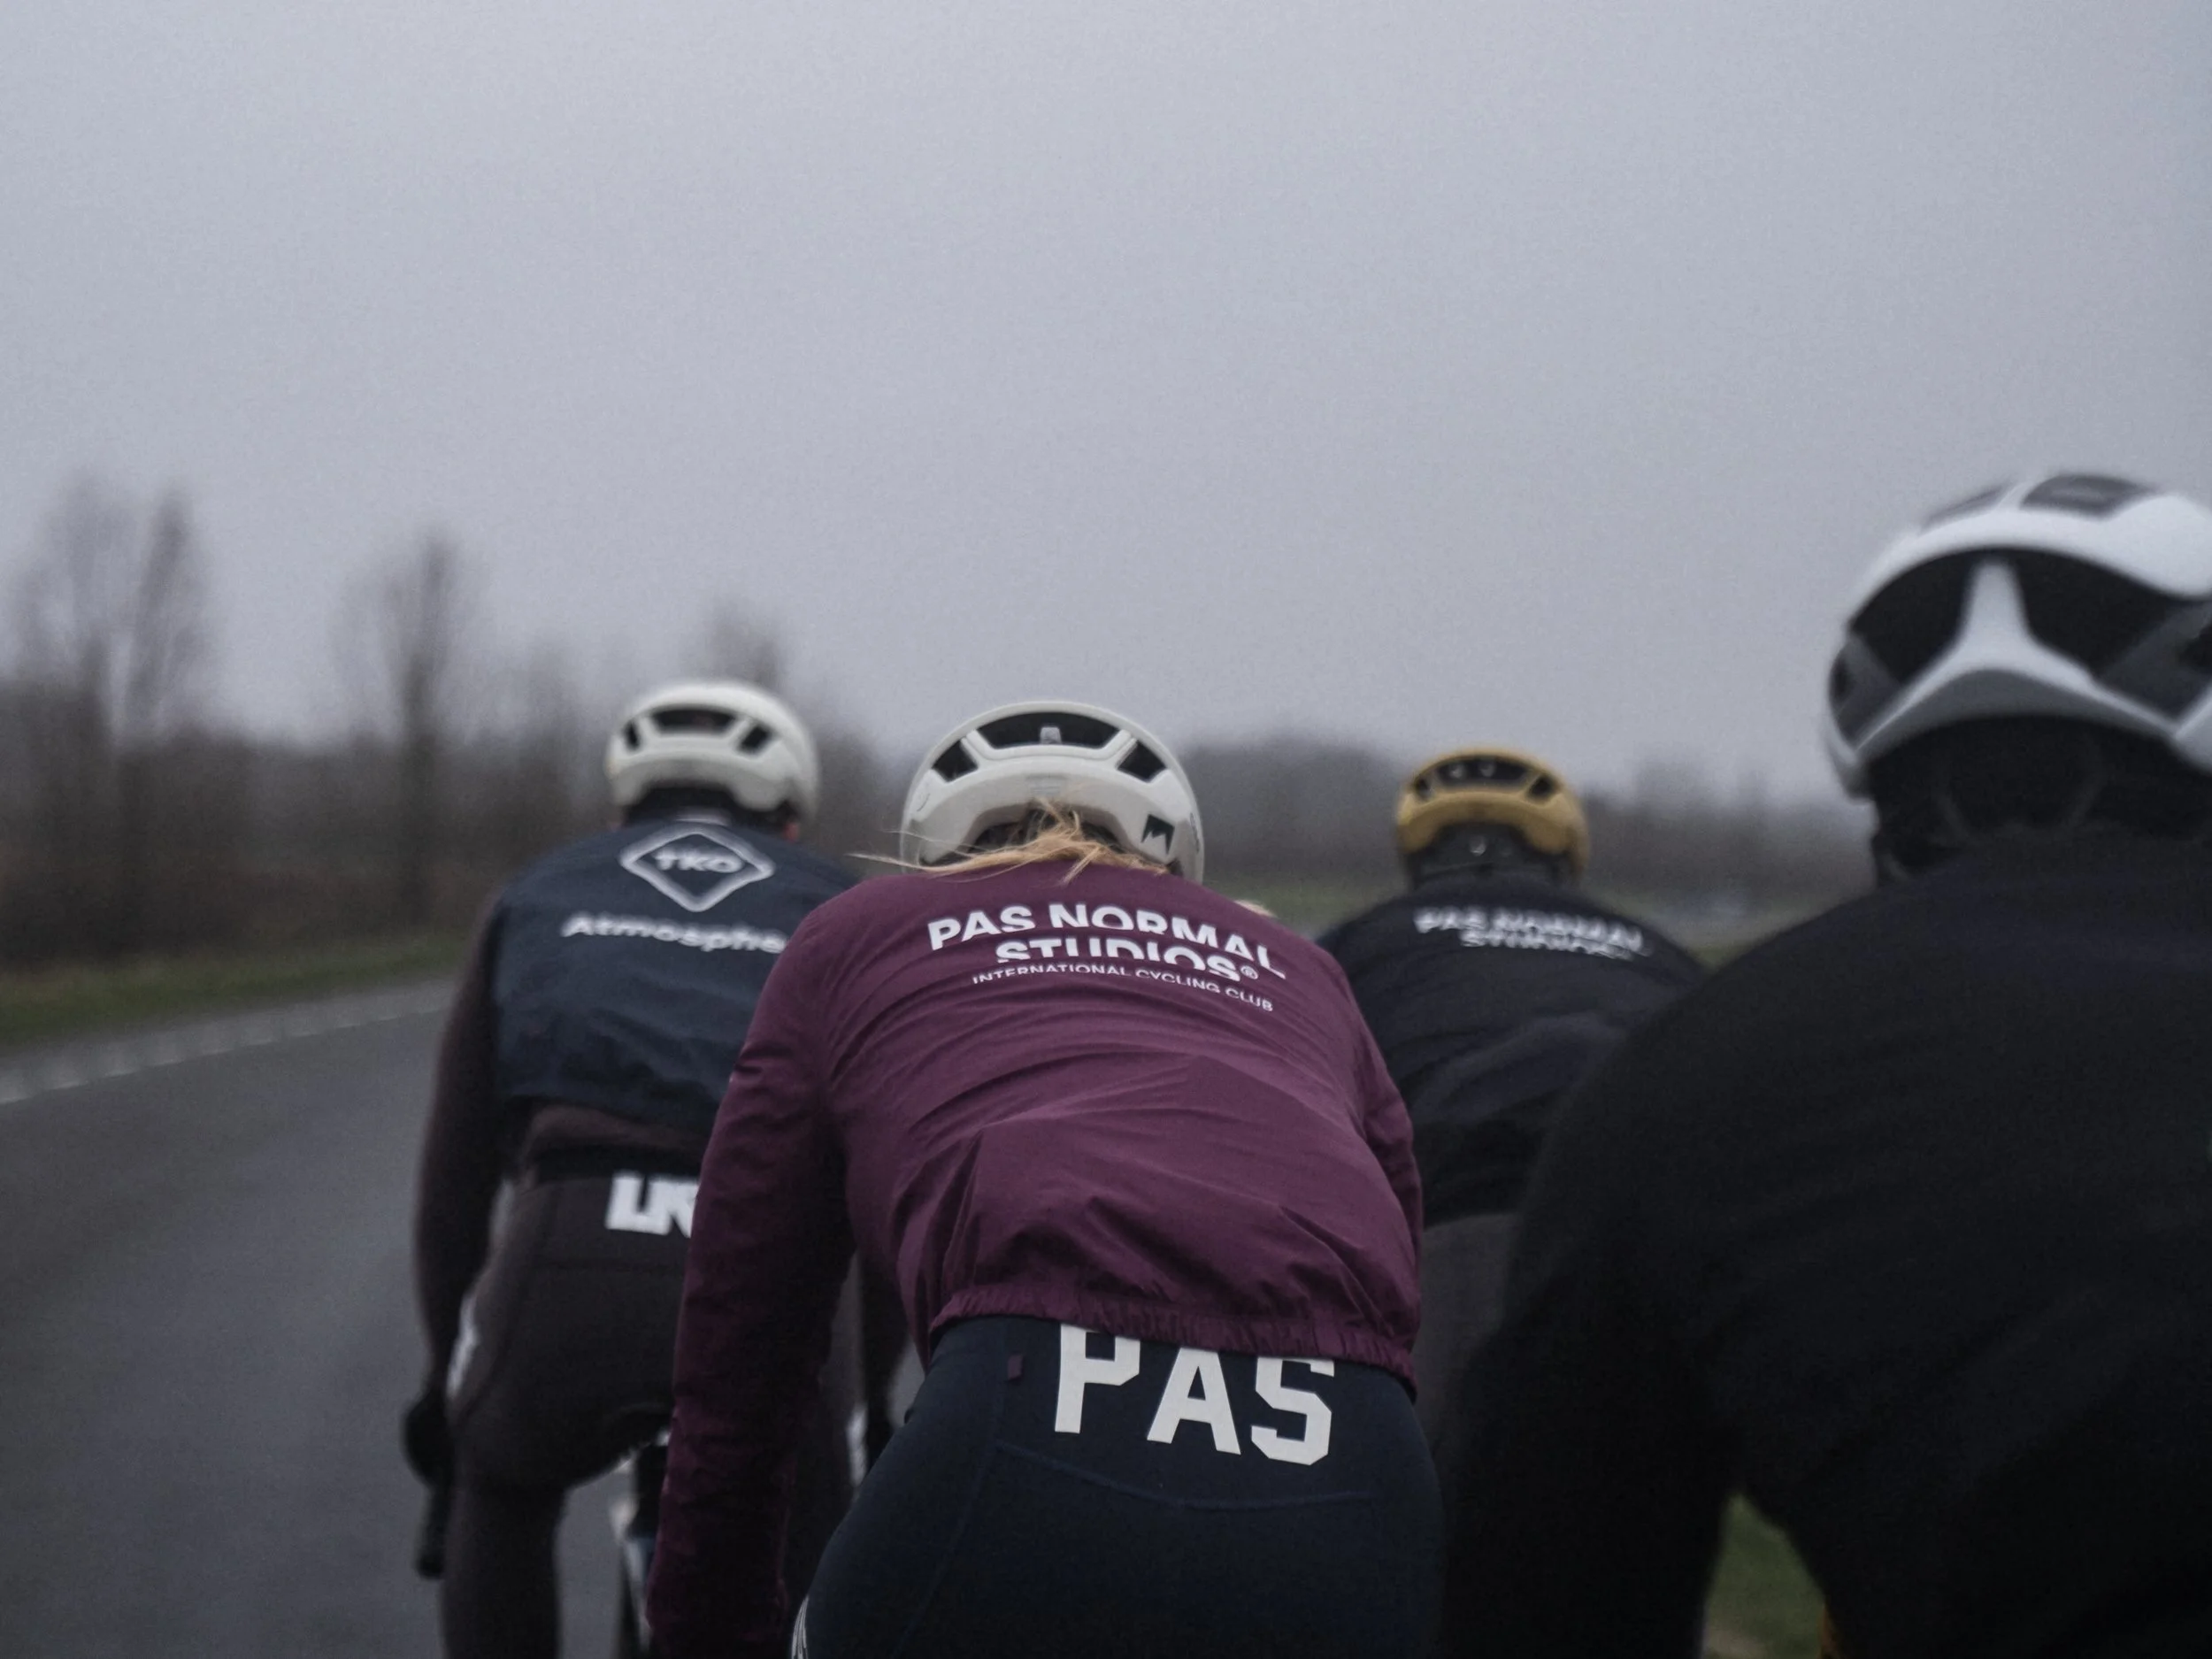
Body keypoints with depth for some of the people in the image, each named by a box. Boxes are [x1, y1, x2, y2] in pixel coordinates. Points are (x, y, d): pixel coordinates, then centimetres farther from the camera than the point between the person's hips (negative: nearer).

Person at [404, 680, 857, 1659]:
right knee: (801, 1561, 27)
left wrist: (444, 1370, 42)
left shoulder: (543, 896, 31)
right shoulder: (836, 910, 30)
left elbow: (455, 1165, 31)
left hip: (573, 1249, 1)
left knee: (502, 1499, 32)